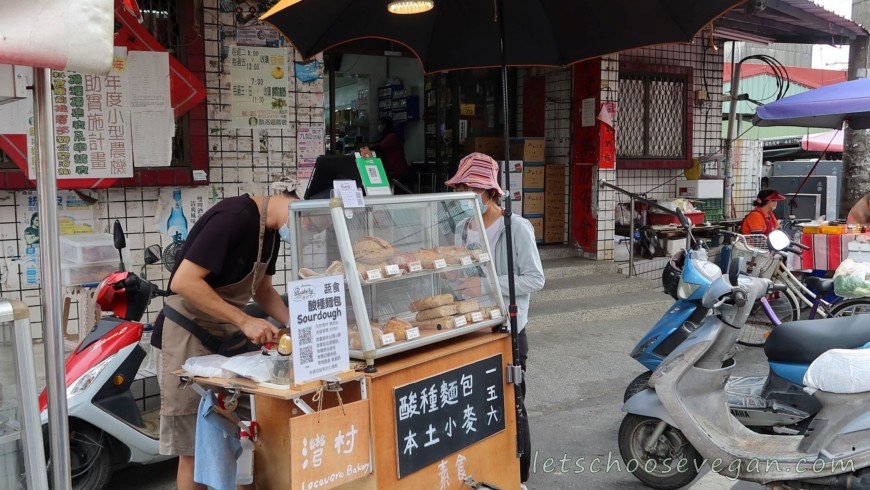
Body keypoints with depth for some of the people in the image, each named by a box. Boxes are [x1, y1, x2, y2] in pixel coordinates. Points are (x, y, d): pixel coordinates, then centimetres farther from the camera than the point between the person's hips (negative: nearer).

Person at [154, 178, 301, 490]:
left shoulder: (271, 229, 4)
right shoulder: (235, 216, -24)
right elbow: (183, 282, -28)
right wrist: (244, 321, -27)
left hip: (229, 335, 8)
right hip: (189, 336, -8)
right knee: (194, 448, 1)